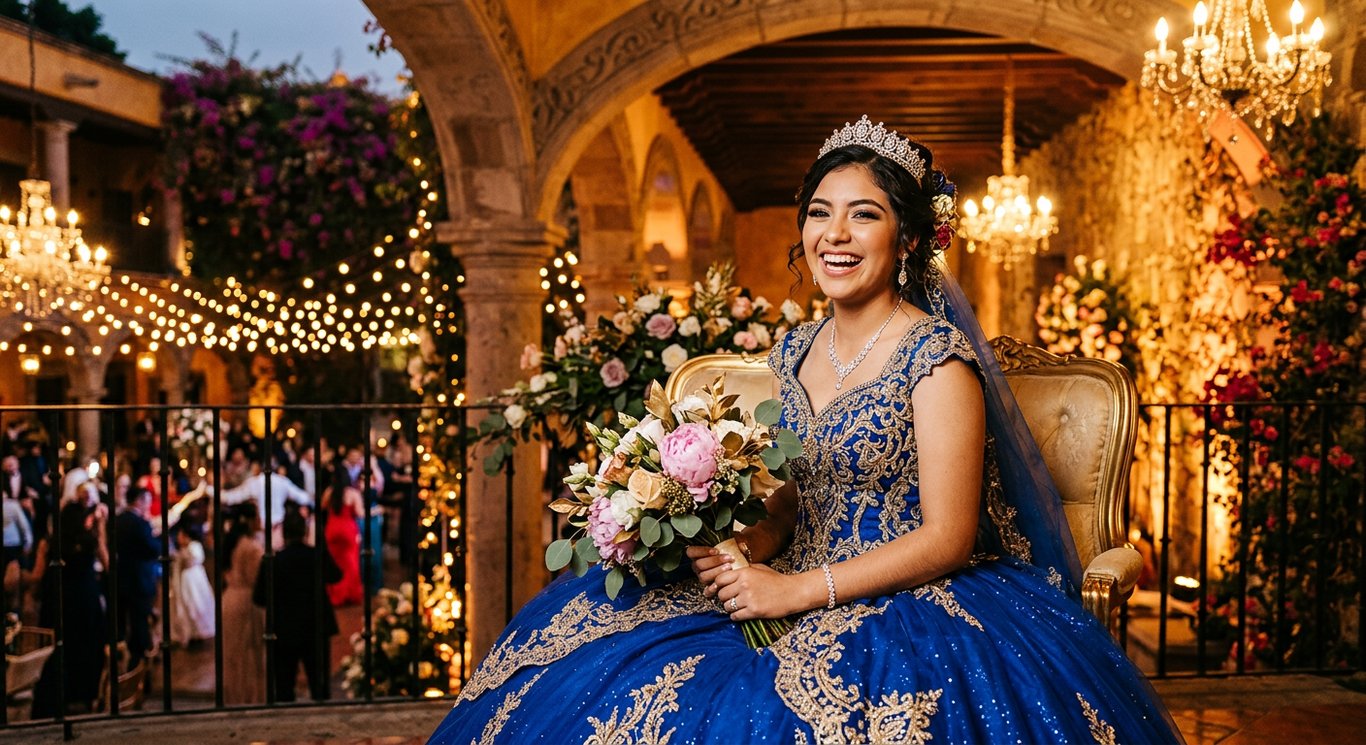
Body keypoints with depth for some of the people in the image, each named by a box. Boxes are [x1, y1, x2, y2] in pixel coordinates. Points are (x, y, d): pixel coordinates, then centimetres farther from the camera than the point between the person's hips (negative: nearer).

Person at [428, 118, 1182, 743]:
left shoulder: (936, 356, -12)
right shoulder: (794, 350, 10)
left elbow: (947, 539, -15)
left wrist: (796, 591, -18)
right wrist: (747, 546, -5)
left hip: (912, 599, -6)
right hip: (796, 586, 7)